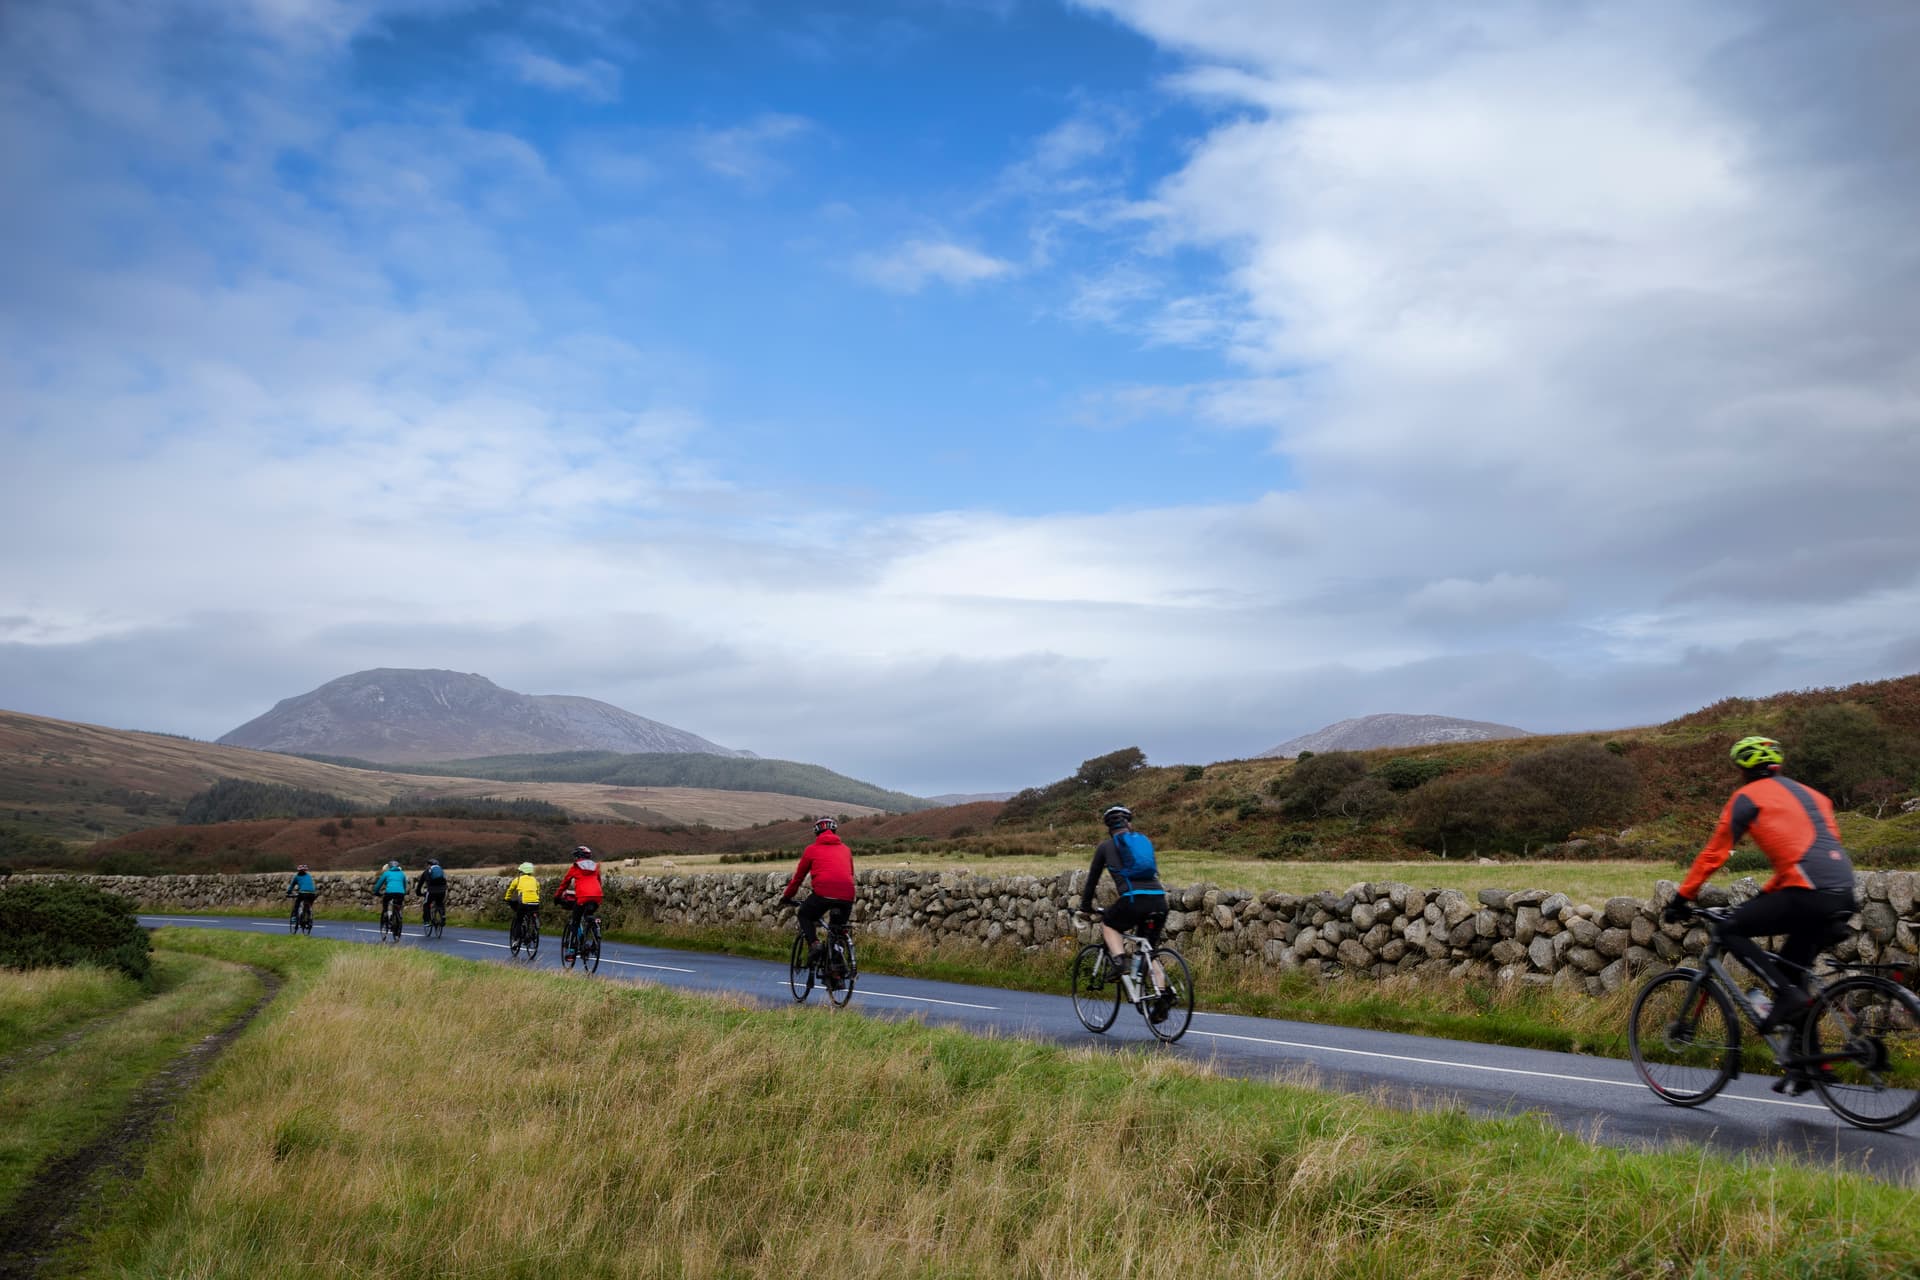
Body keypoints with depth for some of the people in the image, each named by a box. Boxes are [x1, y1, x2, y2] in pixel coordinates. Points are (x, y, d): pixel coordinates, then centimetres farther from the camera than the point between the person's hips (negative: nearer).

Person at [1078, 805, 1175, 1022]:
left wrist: (1085, 907, 36)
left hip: (1133, 899, -4)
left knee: (1107, 924, 25)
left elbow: (1093, 878, 24)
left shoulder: (1106, 846, 16)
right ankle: (1162, 994, 4)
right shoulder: (1144, 841, 26)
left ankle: (1120, 961, 1)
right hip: (1159, 900, 4)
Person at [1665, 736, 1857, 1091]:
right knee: (1791, 969, 19)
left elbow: (1714, 853, 4)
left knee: (1731, 931, 6)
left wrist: (1682, 898, 12)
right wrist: (1764, 895, 36)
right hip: (1843, 898, 8)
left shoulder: (1748, 796, 6)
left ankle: (1788, 995, -9)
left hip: (1808, 894, -8)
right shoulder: (1810, 795, 27)